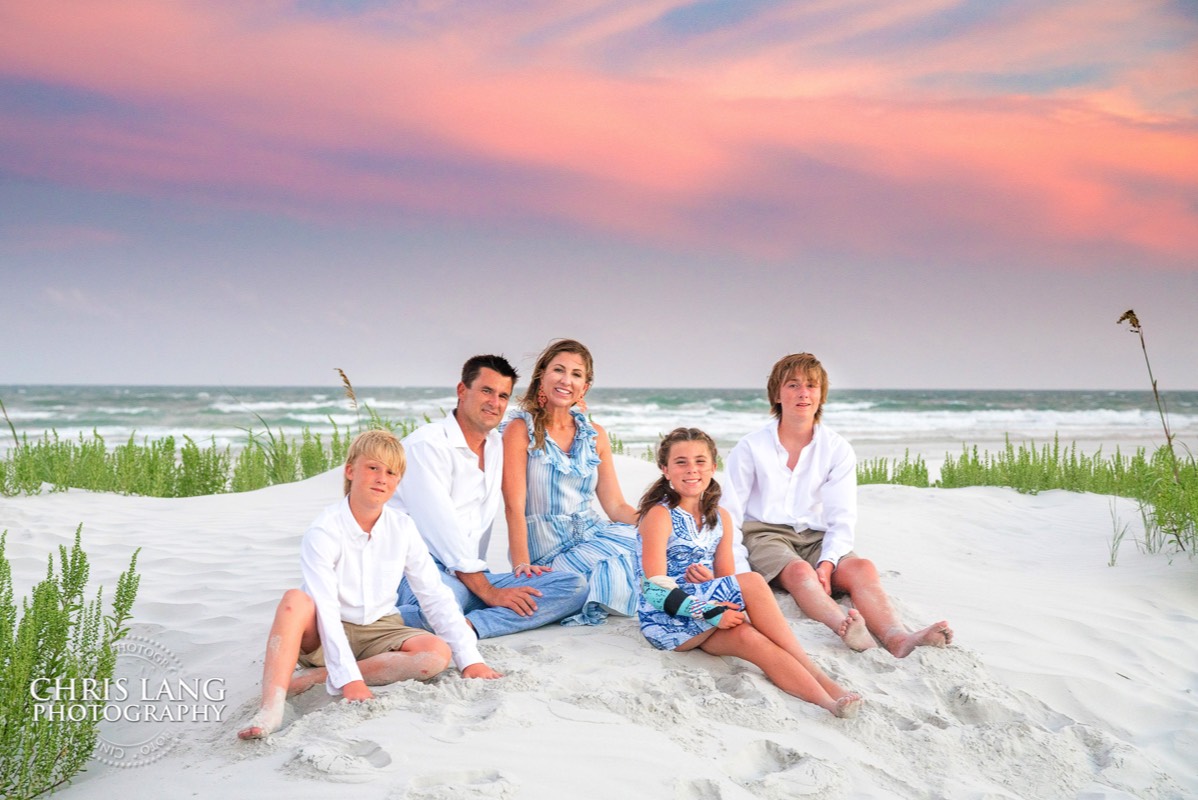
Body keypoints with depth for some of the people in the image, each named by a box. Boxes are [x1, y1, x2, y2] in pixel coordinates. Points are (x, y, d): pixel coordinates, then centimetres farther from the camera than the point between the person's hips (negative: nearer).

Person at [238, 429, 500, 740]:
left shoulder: (402, 529, -5)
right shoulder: (324, 532, -17)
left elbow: (435, 596, -3)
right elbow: (325, 608, -26)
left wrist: (470, 658, -12)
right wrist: (350, 680, -35)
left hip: (379, 631, 4)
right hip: (325, 635, -4)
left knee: (437, 653, -25)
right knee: (296, 600, -34)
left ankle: (317, 677, -22)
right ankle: (271, 708, -44)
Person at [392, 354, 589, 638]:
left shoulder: (497, 447, 20)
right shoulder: (426, 444, -6)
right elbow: (441, 528, -14)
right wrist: (488, 591, -17)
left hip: (471, 577, 8)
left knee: (574, 586, -13)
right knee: (448, 597, -44)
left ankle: (468, 625, -27)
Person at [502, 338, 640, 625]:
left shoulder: (594, 435, 11)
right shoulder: (520, 430, -4)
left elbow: (616, 506, 9)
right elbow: (515, 506, -12)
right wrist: (521, 564, -26)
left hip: (593, 535, 5)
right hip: (548, 551, -5)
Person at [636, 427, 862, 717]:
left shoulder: (720, 518, 12)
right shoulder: (659, 516, -9)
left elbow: (727, 581, 12)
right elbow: (656, 589, -17)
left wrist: (708, 581, -13)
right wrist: (710, 612, -27)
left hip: (702, 626, 6)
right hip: (665, 620, -6)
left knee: (747, 636, -30)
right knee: (752, 581, -26)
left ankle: (825, 697, -39)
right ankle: (814, 672, -29)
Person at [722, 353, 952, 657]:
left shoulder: (837, 450, 8)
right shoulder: (750, 447, 4)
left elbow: (842, 519, 2)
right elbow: (731, 513, 0)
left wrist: (827, 564, -16)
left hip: (816, 539, 3)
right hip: (764, 535, -3)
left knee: (862, 568, -28)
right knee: (800, 571, -35)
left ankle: (897, 638, -54)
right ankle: (847, 629, -63)